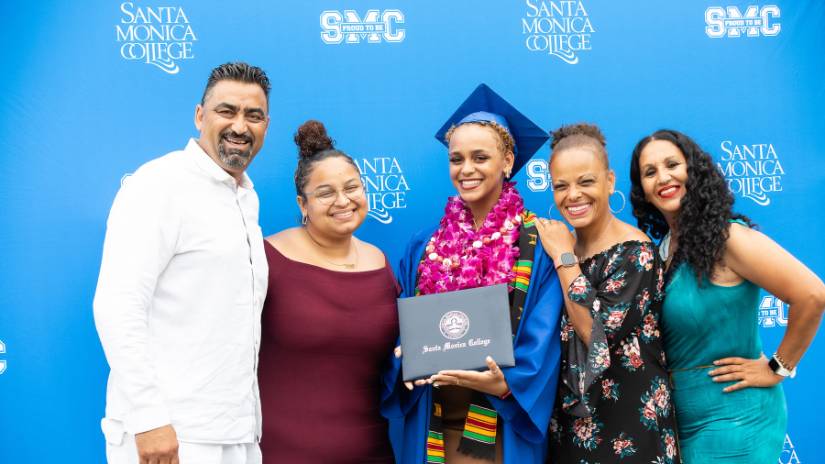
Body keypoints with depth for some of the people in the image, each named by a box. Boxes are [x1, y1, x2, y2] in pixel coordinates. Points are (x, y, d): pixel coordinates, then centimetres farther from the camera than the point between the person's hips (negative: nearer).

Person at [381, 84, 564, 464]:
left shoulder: (538, 245, -5)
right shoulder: (424, 247, 6)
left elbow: (542, 341, -10)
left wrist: (505, 384, -26)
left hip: (503, 429, -3)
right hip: (432, 427, 3)